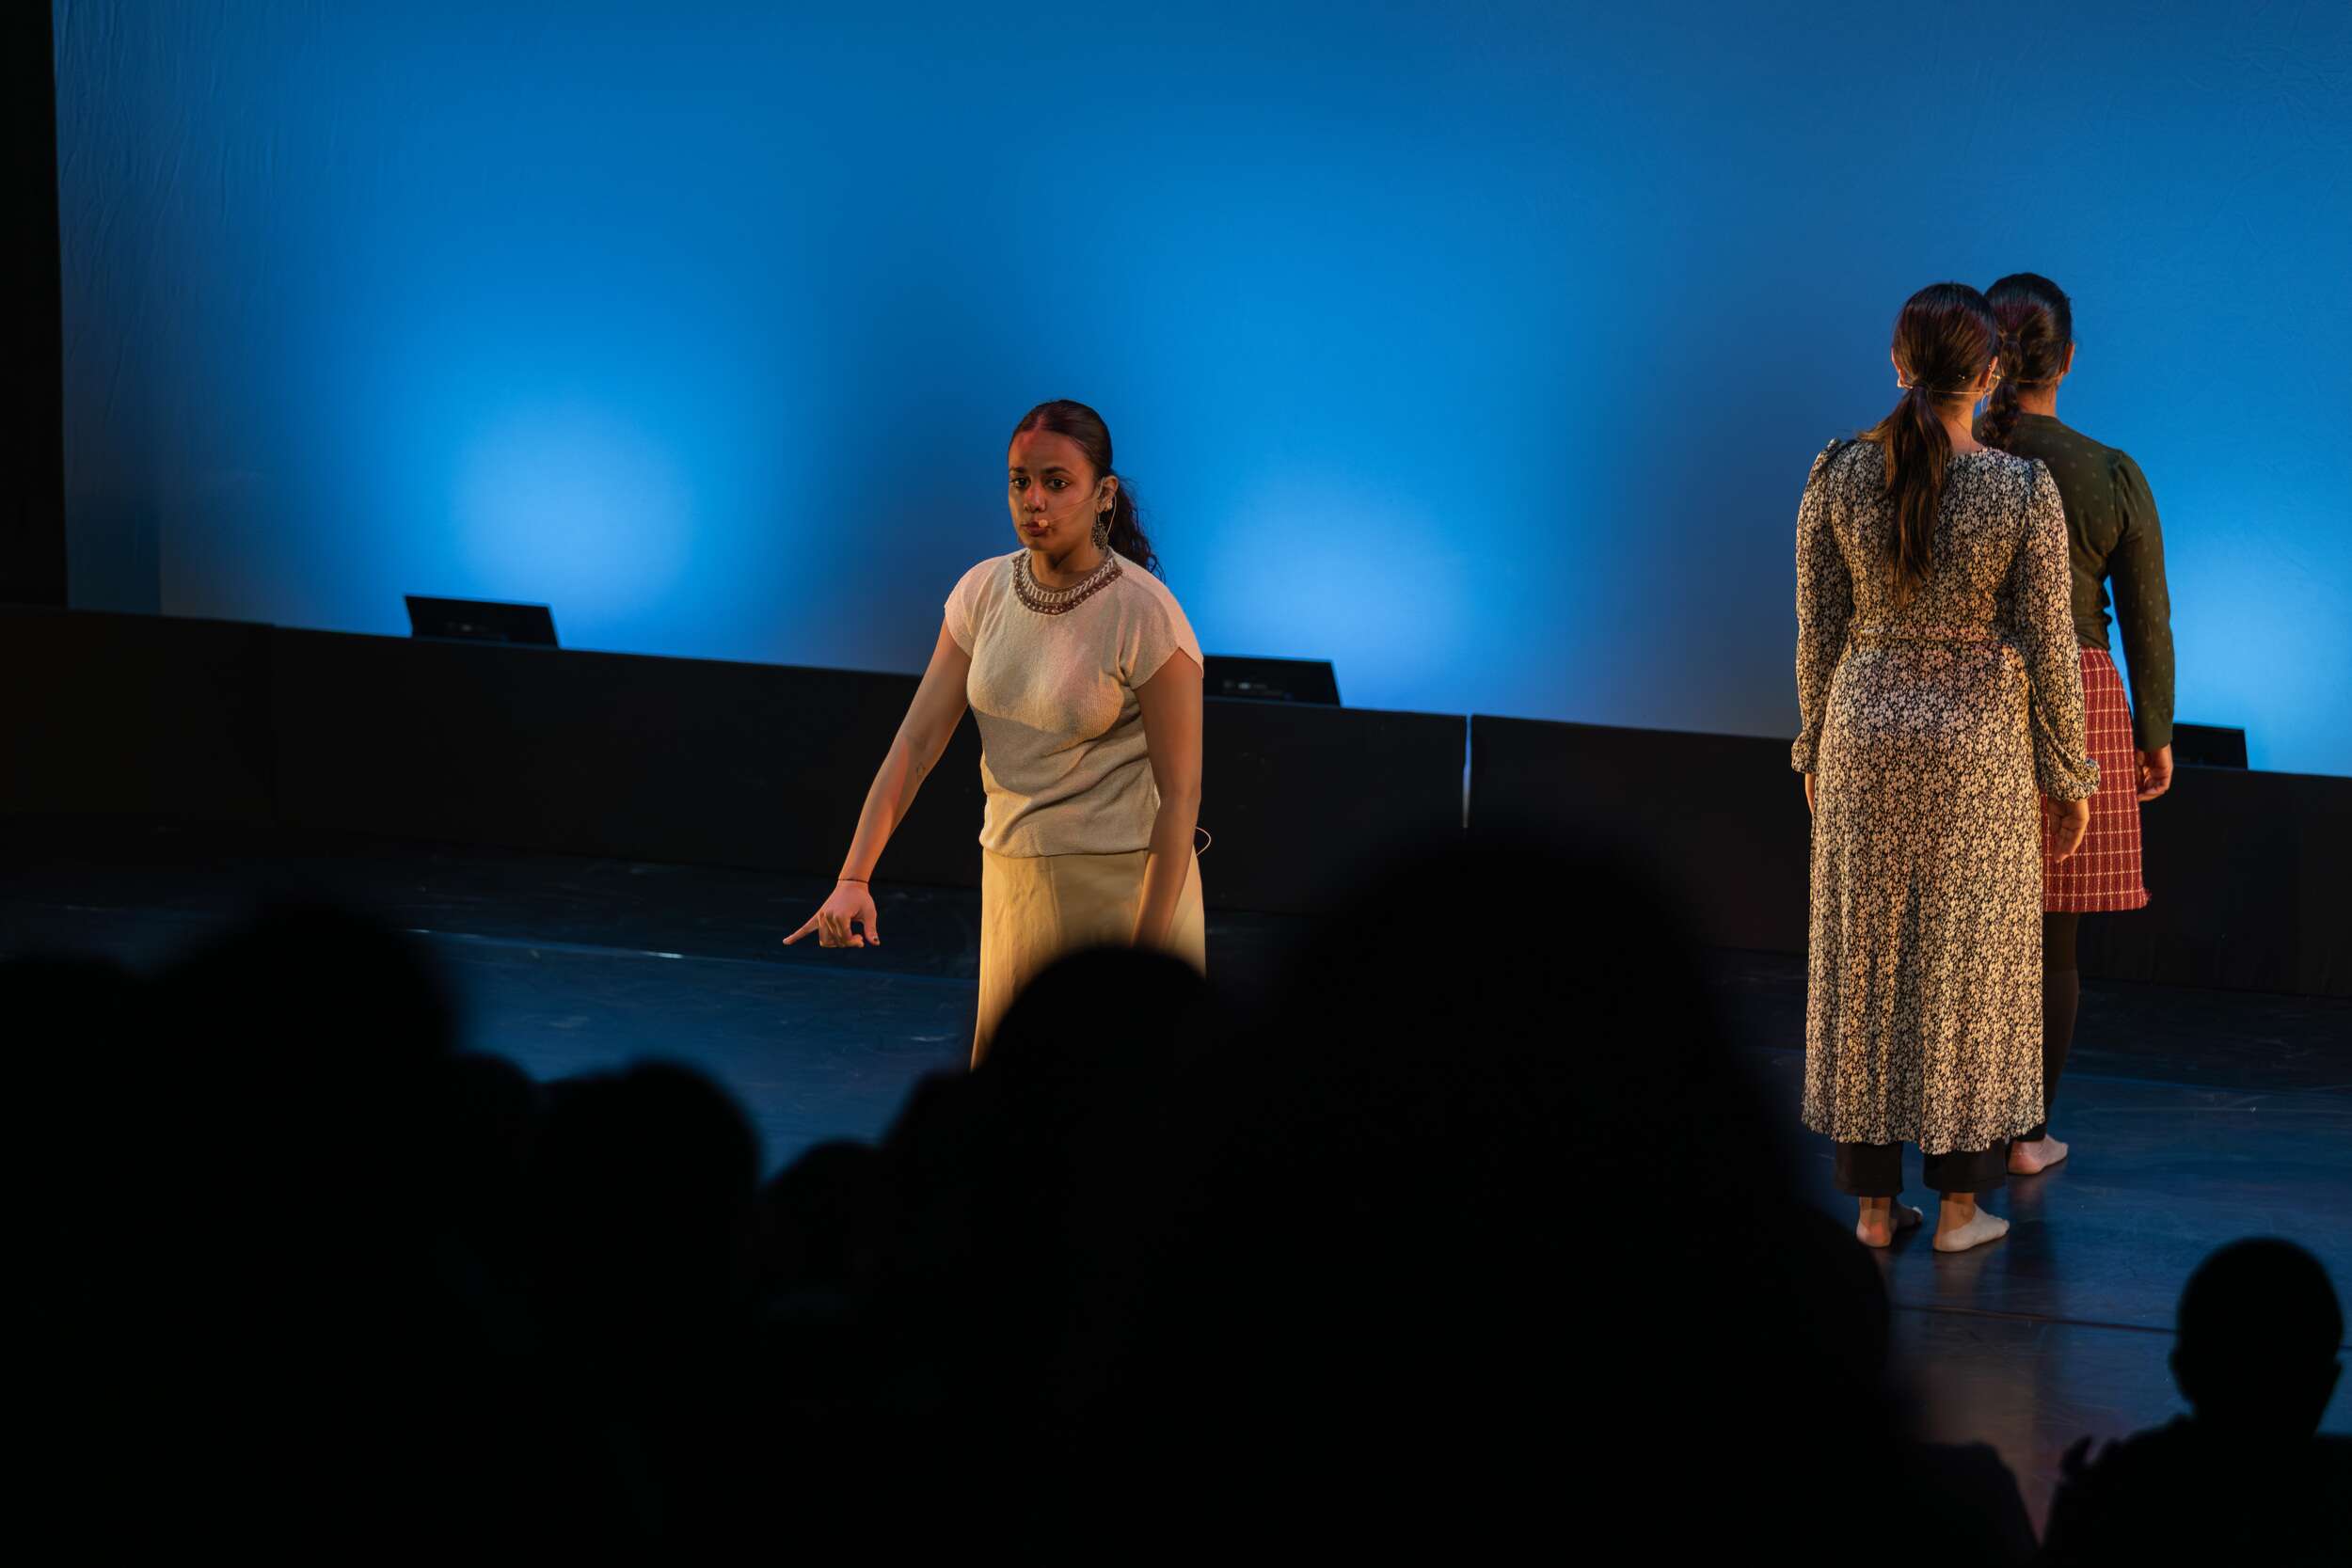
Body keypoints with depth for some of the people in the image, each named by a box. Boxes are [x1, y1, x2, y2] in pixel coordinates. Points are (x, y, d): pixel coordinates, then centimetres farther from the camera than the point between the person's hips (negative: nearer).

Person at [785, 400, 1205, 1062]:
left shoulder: (1146, 616, -15)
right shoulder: (983, 592, 2)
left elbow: (1179, 794, -15)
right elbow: (916, 741, -1)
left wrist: (1144, 960, -19)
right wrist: (854, 878, -13)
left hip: (1121, 884, -6)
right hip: (1011, 877, 6)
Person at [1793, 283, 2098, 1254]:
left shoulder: (1838, 476, -7)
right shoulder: (2024, 490, -13)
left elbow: (1818, 631, 0)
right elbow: (2048, 645, -8)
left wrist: (1815, 751, 13)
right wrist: (2069, 774, 3)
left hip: (1867, 731, 2)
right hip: (1980, 737, -2)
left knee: (1865, 956, 10)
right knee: (1968, 962, 7)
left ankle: (1873, 1201, 13)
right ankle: (1960, 1204, 11)